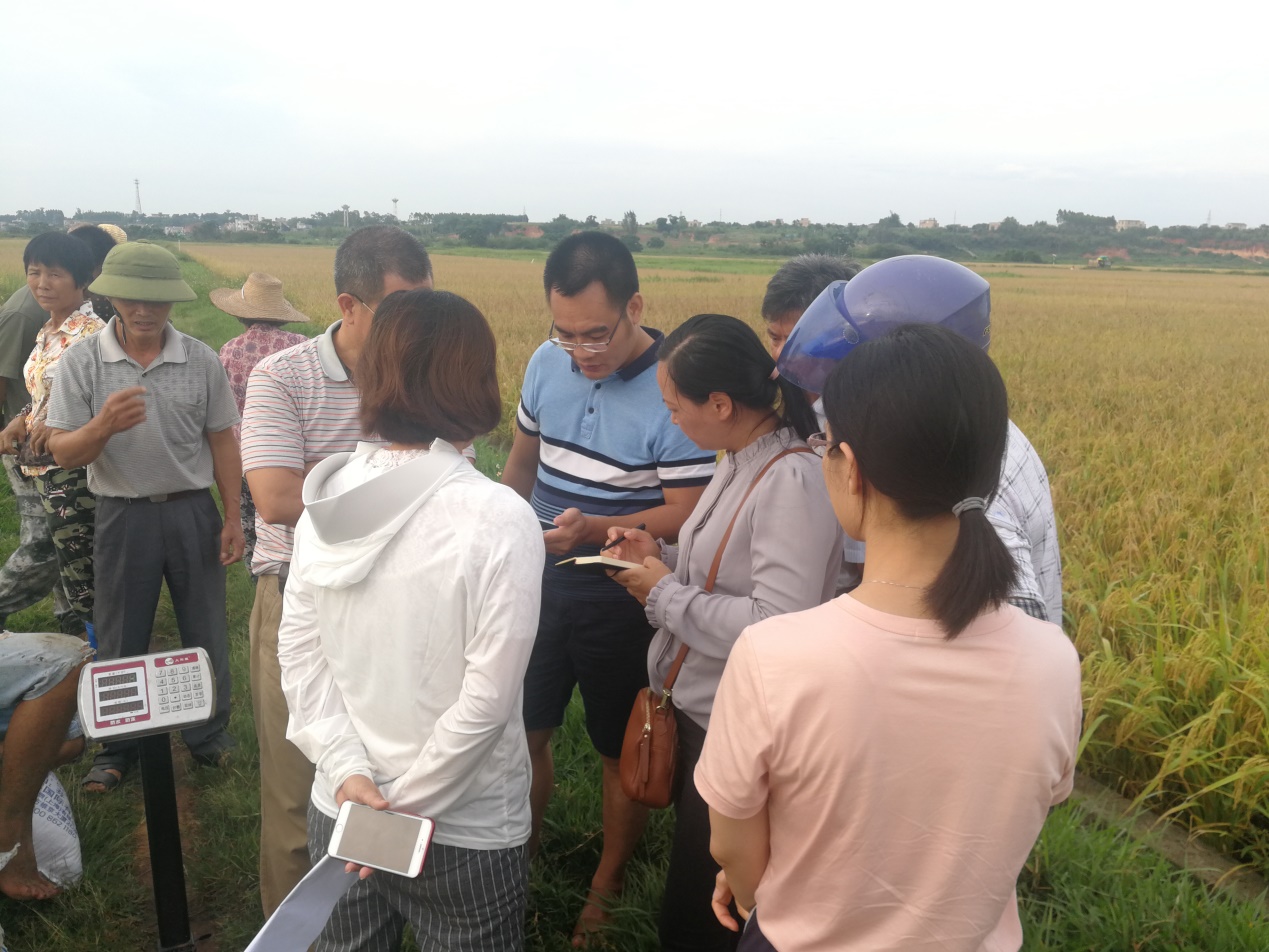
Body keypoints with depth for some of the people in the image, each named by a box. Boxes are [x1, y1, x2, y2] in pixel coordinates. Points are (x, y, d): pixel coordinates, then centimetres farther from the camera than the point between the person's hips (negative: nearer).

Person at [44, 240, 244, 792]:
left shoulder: (202, 361, -3)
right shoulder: (81, 363, -6)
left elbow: (222, 443, 4)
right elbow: (63, 454, -7)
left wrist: (232, 518, 1)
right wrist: (104, 425, -28)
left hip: (193, 510, 1)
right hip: (123, 514, 0)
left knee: (205, 634, 11)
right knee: (120, 641, 12)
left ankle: (209, 736, 31)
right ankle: (117, 748, 31)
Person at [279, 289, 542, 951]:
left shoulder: (327, 498, -6)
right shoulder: (499, 519, -21)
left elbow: (298, 653, -3)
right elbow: (487, 698, -20)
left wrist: (349, 771, -6)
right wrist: (405, 807, -11)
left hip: (339, 810, 5)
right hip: (464, 832, -4)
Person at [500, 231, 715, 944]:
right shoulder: (547, 363, -2)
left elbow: (687, 513, -19)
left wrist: (593, 528, -31)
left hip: (622, 599, -5)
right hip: (543, 583, 5)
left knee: (622, 752, 14)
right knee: (519, 731, 13)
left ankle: (610, 886, 36)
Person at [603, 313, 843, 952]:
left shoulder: (793, 480, -25)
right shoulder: (740, 464, 3)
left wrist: (666, 594, -19)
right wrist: (661, 558, 0)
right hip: (696, 709, 9)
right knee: (693, 876, 25)